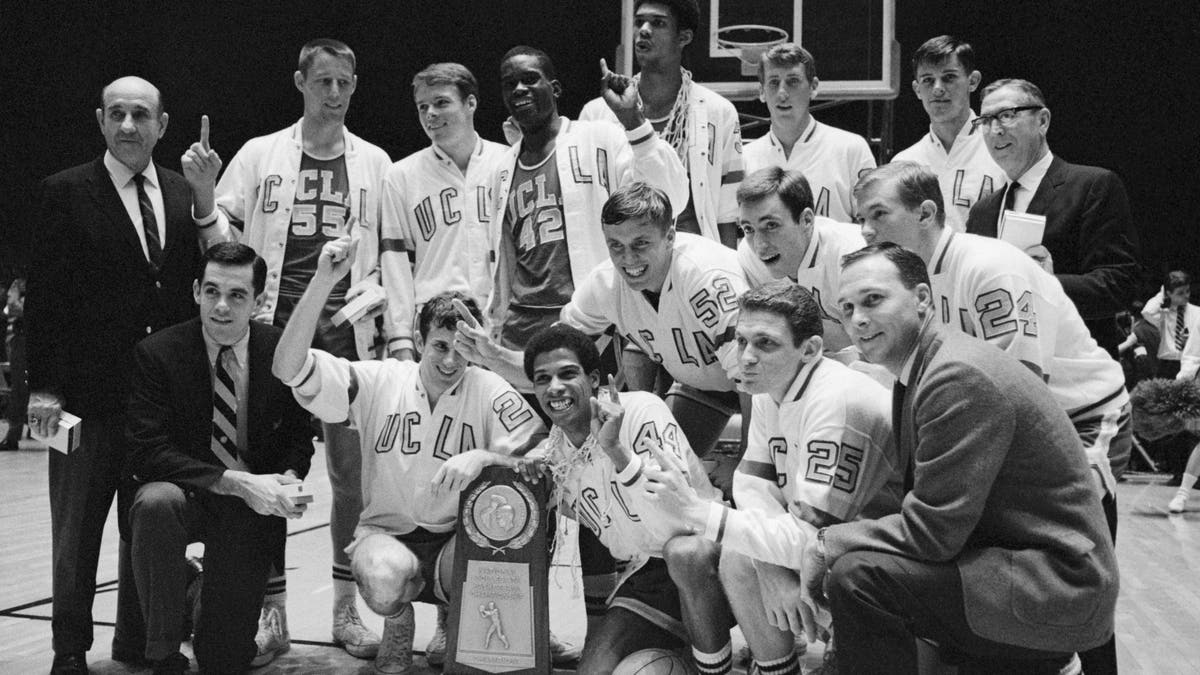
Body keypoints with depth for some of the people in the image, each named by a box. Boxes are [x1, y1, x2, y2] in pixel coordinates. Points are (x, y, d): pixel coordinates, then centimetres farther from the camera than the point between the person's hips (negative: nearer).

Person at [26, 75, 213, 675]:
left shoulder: (184, 194, 10)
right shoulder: (66, 193, -3)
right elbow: (44, 295, -6)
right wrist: (42, 385, -11)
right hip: (91, 390, -4)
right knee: (77, 525, 6)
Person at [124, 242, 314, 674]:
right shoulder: (157, 353, -13)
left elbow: (298, 436, 6)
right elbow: (148, 452, -19)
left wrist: (289, 477, -18)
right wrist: (236, 482, -30)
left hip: (253, 509, 1)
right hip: (186, 493, -1)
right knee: (156, 503, -39)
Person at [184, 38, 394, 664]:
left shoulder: (373, 164, 9)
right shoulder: (260, 154, 6)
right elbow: (223, 241, 5)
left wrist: (401, 337, 1)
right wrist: (203, 193, -13)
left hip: (346, 331, 1)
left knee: (351, 474, 4)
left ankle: (346, 609, 15)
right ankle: (272, 615, 11)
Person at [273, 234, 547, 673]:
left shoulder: (490, 392, -7)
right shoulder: (378, 382, -5)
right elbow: (289, 368, -16)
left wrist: (483, 457, -33)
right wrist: (323, 282, -25)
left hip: (459, 537, 0)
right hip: (386, 531, 0)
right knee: (383, 578, -35)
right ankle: (398, 627, 7)